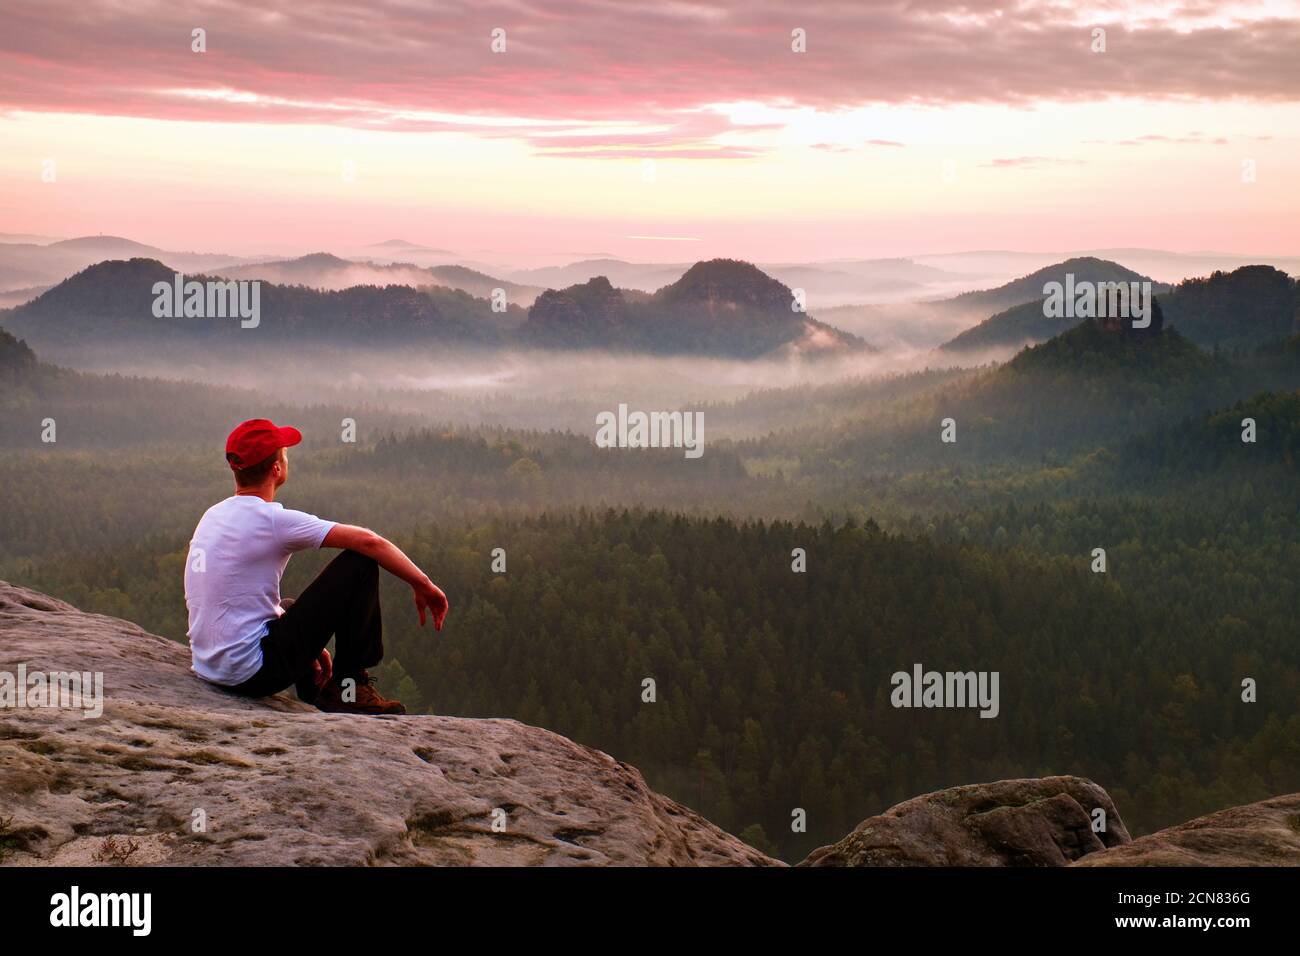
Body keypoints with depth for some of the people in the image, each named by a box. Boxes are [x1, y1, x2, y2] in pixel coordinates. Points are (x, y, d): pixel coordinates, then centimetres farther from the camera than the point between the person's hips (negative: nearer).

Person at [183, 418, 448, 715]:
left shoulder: (212, 516, 10)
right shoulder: (272, 520, -14)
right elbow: (368, 541, -17)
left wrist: (309, 646, 23)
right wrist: (423, 585, -5)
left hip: (208, 668, 9)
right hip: (253, 673, -9)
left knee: (289, 608, 40)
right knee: (360, 563, -7)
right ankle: (347, 686, 2)